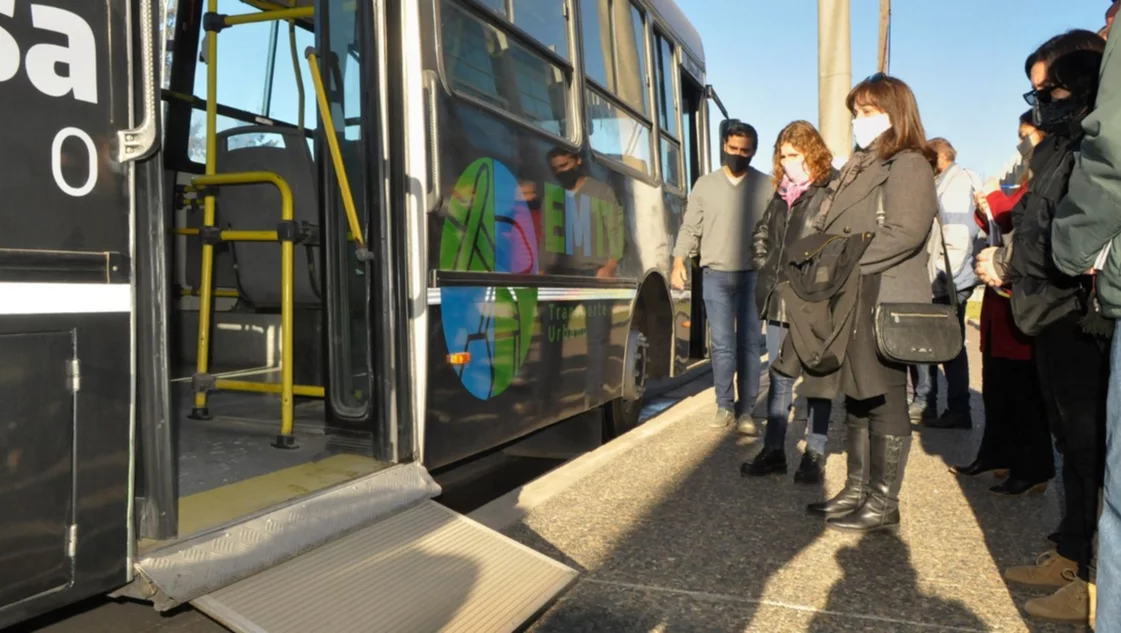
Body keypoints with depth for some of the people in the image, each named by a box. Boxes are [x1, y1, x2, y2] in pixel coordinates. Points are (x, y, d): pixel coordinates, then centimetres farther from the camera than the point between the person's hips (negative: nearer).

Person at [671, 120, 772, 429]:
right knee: (722, 345, 1)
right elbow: (690, 227, 8)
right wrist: (679, 261, -2)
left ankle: (746, 409, 11)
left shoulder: (767, 186, 5)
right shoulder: (705, 184, 9)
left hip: (753, 276, 0)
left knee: (749, 344, 4)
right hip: (716, 276, 1)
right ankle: (725, 406, 11)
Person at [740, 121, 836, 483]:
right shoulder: (781, 195, 15)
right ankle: (773, 451, 18)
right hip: (778, 300, 7)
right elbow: (761, 235, 27)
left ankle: (814, 455, 12)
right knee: (778, 378, 10)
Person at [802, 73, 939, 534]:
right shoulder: (859, 166, 22)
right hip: (851, 301, 9)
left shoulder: (908, 165, -5)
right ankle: (858, 489, 22)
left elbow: (904, 233, -19)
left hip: (885, 302, -9)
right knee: (856, 397, 12)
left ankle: (883, 504, 5)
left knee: (883, 400, -3)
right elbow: (833, 230, 18)